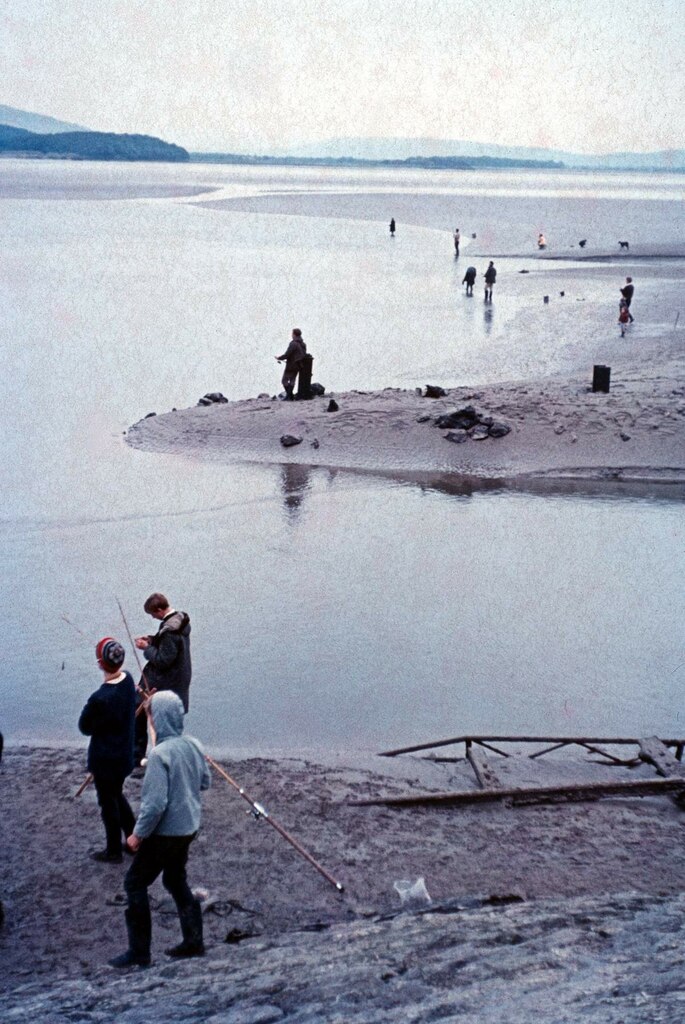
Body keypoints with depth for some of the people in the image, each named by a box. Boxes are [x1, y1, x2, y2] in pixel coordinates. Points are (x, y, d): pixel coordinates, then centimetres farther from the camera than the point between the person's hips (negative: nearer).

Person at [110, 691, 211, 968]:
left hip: (165, 832, -8)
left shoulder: (160, 754, -26)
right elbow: (205, 782, 11)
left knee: (135, 884, 7)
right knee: (176, 881, 24)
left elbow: (155, 803, -27)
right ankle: (193, 941, 28)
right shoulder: (193, 745, -3)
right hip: (189, 828, 8)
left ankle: (139, 952, 12)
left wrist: (138, 834, -15)